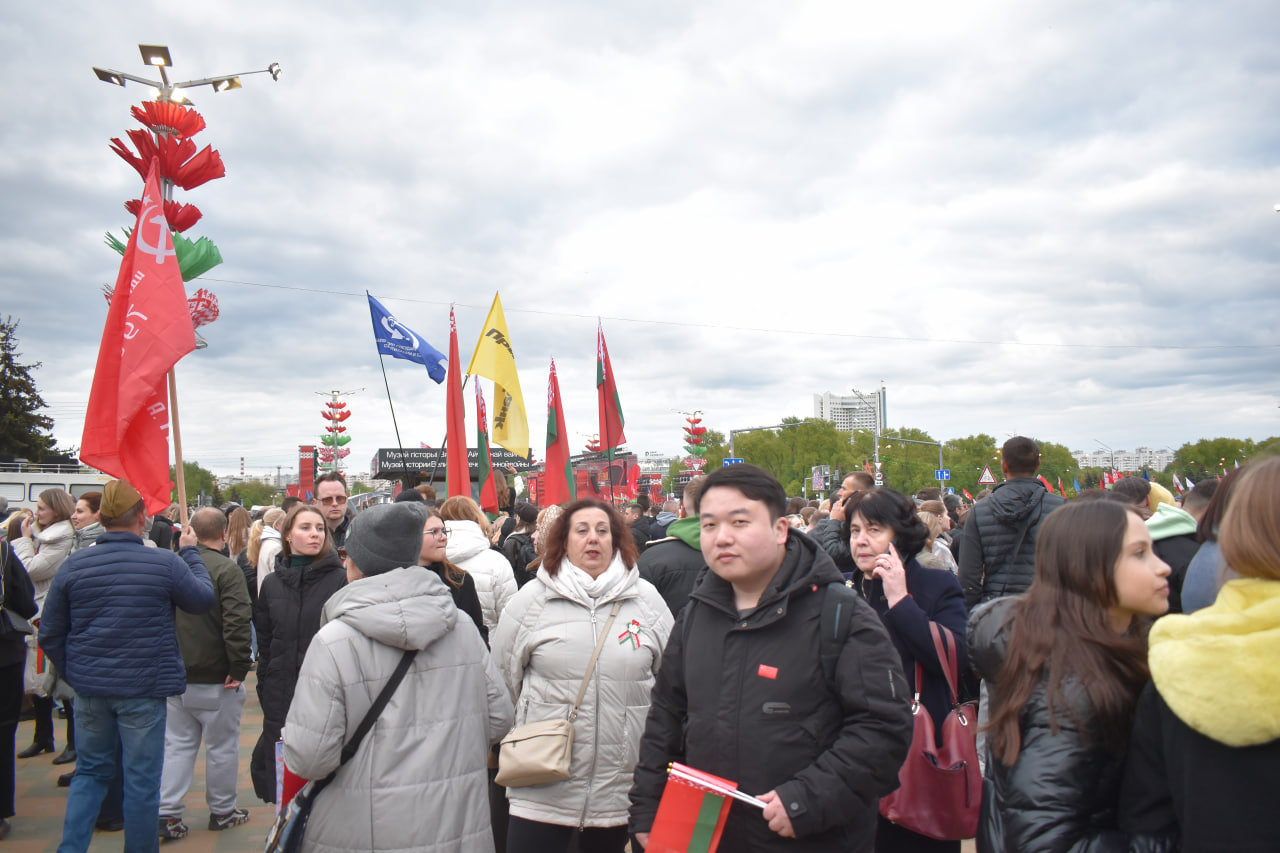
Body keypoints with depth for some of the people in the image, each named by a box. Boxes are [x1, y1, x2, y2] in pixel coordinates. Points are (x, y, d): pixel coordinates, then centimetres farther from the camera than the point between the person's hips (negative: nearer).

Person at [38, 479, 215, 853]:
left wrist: (73, 672, 17)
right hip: (144, 690, -4)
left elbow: (50, 634, 3)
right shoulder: (166, 563, -15)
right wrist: (191, 553, 14)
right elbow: (204, 599, 3)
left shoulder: (73, 565, -3)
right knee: (141, 780, 8)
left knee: (90, 772, 20)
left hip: (89, 688, 4)